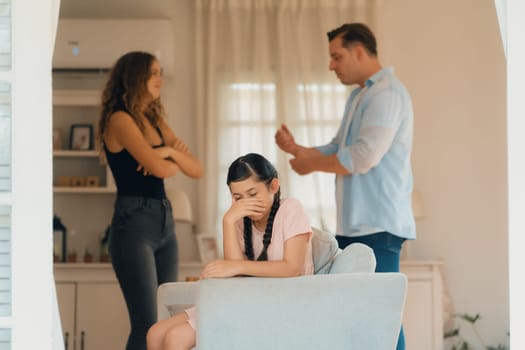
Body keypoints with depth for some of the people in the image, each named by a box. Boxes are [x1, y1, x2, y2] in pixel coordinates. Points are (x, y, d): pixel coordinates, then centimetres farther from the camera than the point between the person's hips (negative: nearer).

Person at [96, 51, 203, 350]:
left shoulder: (156, 122, 18)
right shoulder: (119, 119, -6)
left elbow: (197, 170, 13)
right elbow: (158, 167, -16)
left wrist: (171, 152, -5)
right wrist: (176, 163, 6)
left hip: (164, 221, 8)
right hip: (134, 223, -8)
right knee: (147, 325, -13)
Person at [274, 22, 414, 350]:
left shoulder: (387, 93, -12)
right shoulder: (359, 96, 21)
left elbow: (364, 156, -21)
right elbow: (336, 151, 22)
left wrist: (311, 165, -9)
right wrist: (297, 148, 6)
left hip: (379, 225, -10)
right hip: (354, 225, 10)